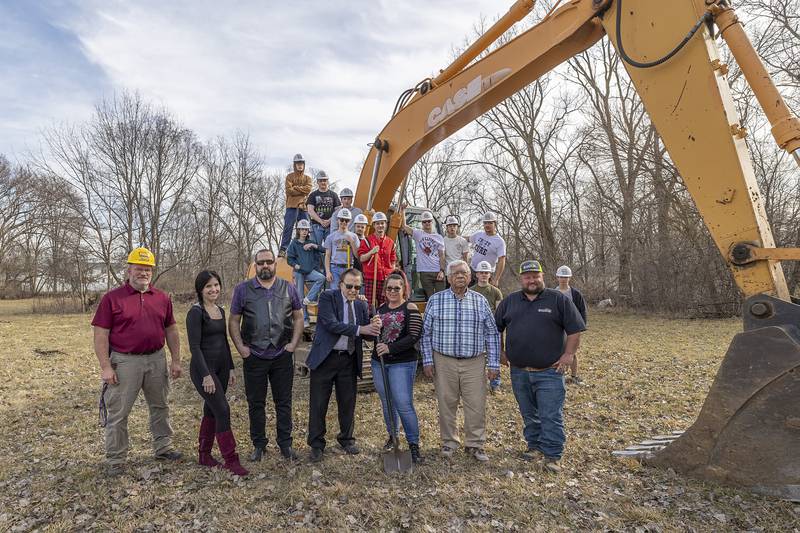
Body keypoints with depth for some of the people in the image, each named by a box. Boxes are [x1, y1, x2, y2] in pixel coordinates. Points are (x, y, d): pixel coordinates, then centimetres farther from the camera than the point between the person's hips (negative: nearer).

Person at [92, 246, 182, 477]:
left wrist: (176, 360, 7)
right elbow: (101, 335, -7)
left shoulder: (162, 298, 6)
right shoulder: (112, 298, -5)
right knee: (118, 413, 4)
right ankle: (115, 460, 20)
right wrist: (105, 367, -12)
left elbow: (171, 330, 11)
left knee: (160, 406, 16)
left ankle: (163, 447, 32)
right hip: (124, 362, -4)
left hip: (156, 360, 4)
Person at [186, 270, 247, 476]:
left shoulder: (221, 311, 10)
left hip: (221, 367, 8)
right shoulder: (196, 312, -13)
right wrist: (206, 375, -21)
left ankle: (204, 455, 28)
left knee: (211, 411, 14)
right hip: (204, 368, -7)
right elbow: (195, 346, -17)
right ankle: (230, 459, 1)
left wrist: (230, 368, 16)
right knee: (223, 410, -8)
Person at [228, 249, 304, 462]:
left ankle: (285, 443, 23)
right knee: (255, 403, 10)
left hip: (283, 355, 1)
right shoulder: (243, 289, 2)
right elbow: (234, 321, 5)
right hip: (254, 356, 0)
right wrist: (240, 347, -5)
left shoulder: (288, 288, 5)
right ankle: (258, 444, 26)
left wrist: (294, 343, -2)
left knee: (284, 402, 9)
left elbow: (298, 317, 9)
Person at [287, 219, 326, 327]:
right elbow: (289, 259, 2)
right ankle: (304, 319, 6)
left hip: (310, 271, 2)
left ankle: (309, 298, -17)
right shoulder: (294, 243, 4)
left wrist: (313, 245, -7)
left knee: (321, 278, -28)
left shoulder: (310, 243, 13)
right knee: (300, 296, -2)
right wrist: (296, 265, -15)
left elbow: (322, 250, 6)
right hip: (299, 272, -2)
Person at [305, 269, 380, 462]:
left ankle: (346, 439, 33)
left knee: (348, 403, 14)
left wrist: (374, 327, -18)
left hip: (349, 360, 4)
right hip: (325, 358, -4)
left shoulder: (361, 305, 6)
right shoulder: (328, 297, -8)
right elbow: (331, 324, -21)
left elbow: (366, 335, 5)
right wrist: (360, 329, -25)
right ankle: (316, 444, 21)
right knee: (318, 403, 5)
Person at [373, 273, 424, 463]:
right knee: (387, 403, 16)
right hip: (379, 362, 6)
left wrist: (391, 348, -22)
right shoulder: (380, 309, 10)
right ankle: (392, 436, 35)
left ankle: (414, 444, 6)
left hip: (402, 363, -6)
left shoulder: (410, 308, -8)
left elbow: (414, 336, -16)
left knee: (403, 404, -8)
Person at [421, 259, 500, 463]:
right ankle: (449, 442, 26)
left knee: (476, 405, 2)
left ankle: (475, 444, 20)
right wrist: (427, 360, -1)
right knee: (446, 404, 8)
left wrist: (494, 363, 2)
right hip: (443, 362, 0)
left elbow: (492, 334, 7)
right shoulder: (435, 300, 2)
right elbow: (425, 333, 4)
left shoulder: (480, 301, 5)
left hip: (474, 363, 1)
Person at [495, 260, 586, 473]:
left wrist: (568, 355, -7)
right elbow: (495, 329, 15)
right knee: (528, 414, 16)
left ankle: (552, 455, 10)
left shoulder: (558, 300, -2)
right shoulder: (509, 302, 7)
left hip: (550, 371, -3)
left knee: (551, 415, -1)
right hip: (519, 371, 4)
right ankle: (534, 445, 31)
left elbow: (575, 330, -2)